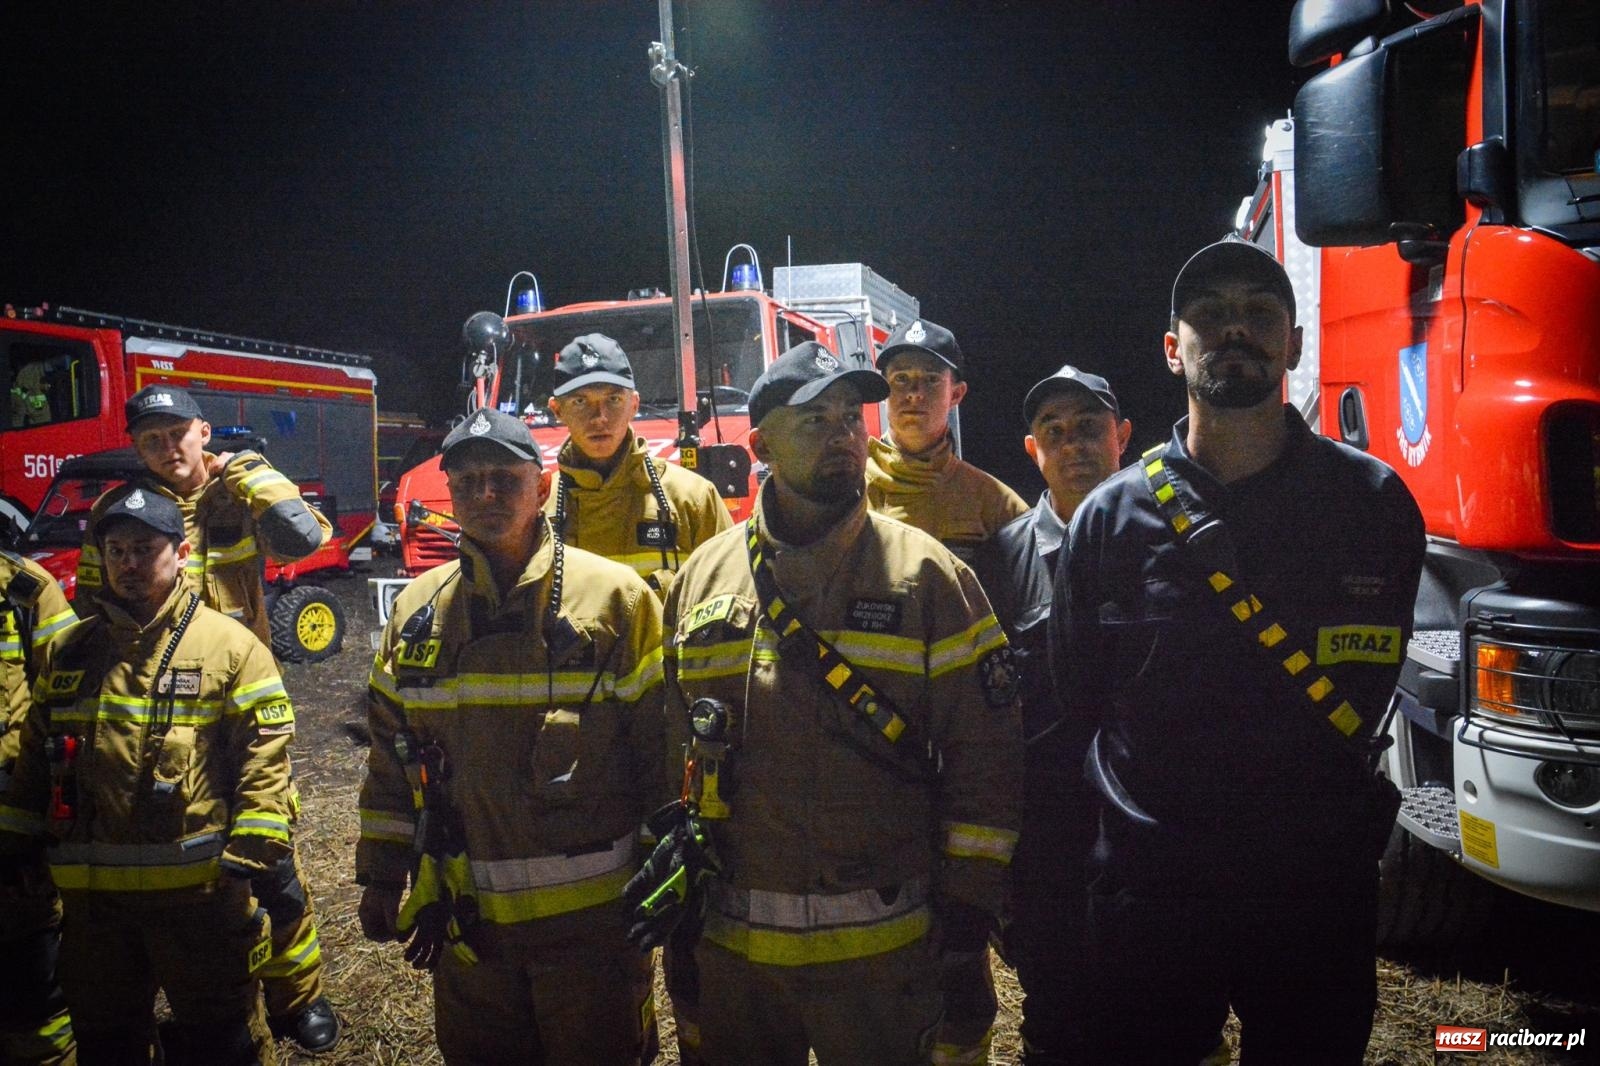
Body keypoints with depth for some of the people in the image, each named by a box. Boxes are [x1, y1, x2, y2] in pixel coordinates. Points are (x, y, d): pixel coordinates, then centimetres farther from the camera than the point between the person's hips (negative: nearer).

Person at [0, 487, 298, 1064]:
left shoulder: (232, 646, -6)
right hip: (89, 893, 5)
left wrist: (255, 859, -16)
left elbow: (264, 761, -10)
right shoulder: (65, 651, 9)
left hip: (200, 889, -5)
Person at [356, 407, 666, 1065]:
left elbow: (663, 751, -7)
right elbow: (391, 758, 11)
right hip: (466, 921, 4)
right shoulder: (416, 611, 3)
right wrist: (380, 877, 11)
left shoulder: (615, 597, -9)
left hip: (592, 916, -3)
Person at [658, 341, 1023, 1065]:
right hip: (728, 944, 3)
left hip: (880, 947, -2)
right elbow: (670, 743, 9)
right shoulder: (701, 577, 3)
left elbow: (984, 748, -4)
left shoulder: (927, 574, -5)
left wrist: (967, 898, -6)